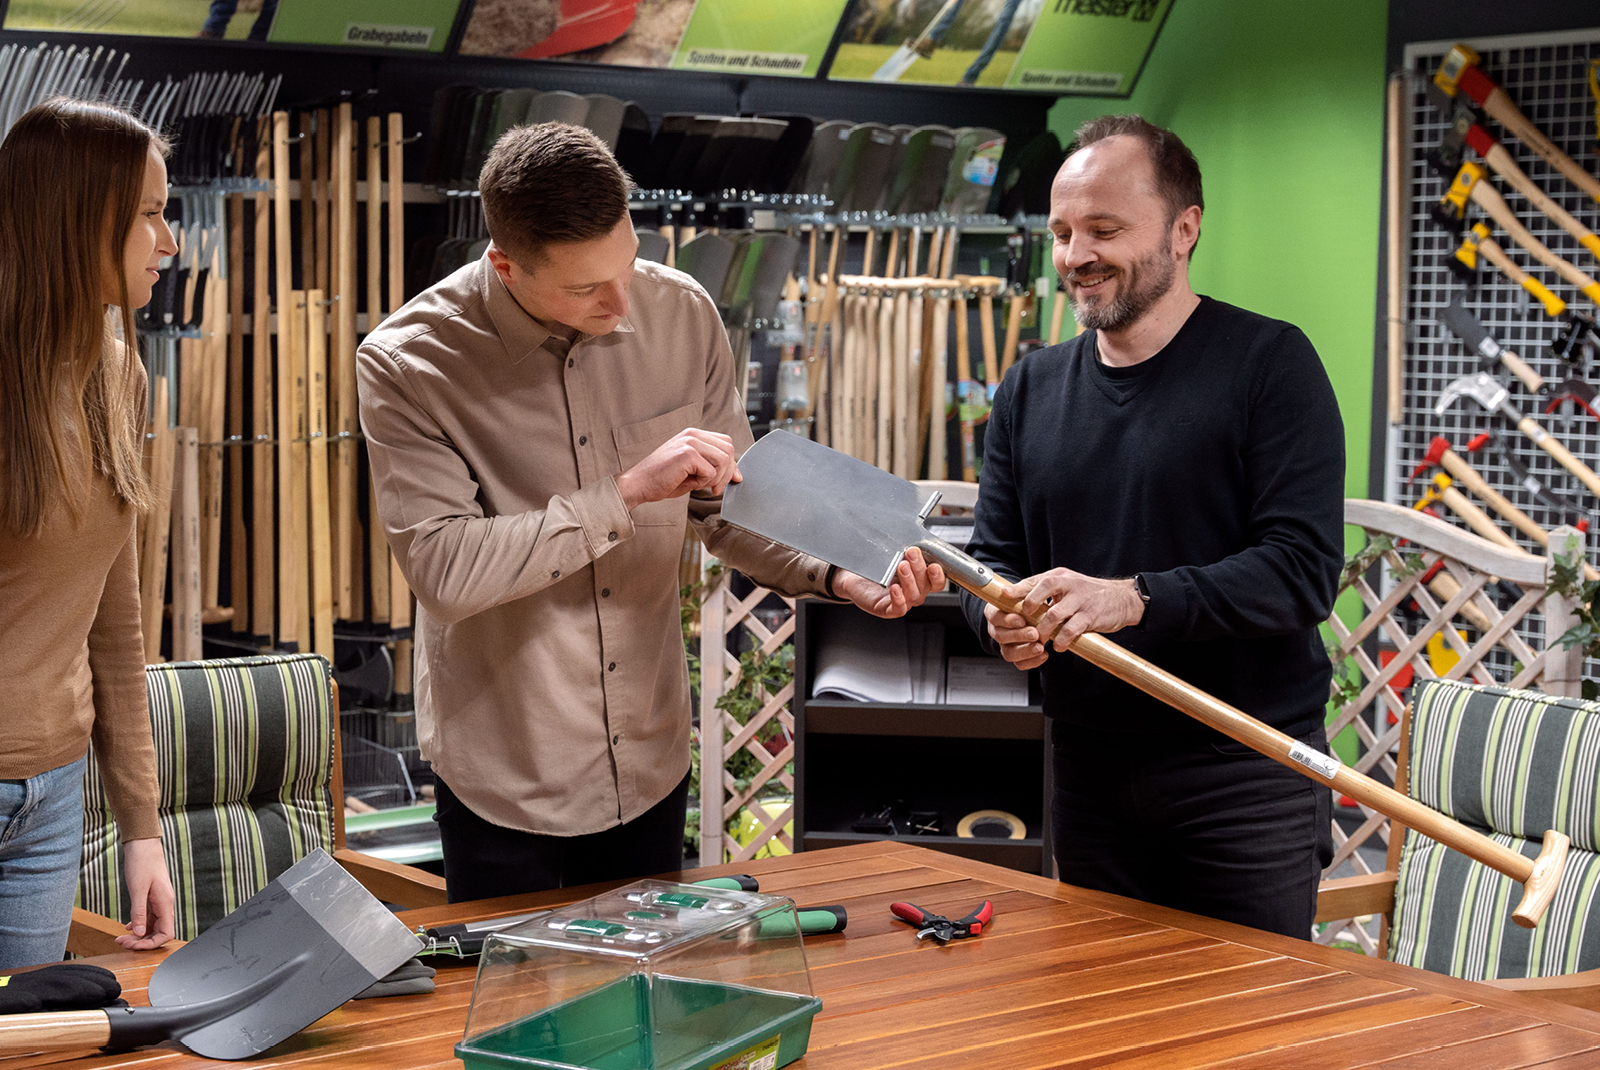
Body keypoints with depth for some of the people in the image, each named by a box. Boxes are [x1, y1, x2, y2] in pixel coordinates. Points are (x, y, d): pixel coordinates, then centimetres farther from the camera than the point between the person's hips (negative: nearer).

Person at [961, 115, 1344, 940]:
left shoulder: (1269, 363, -8)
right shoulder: (1031, 389, 10)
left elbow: (1304, 568, -16)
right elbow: (992, 557, 13)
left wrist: (1133, 599, -27)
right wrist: (1000, 616, -11)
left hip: (1244, 775, -5)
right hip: (1089, 772, 5)